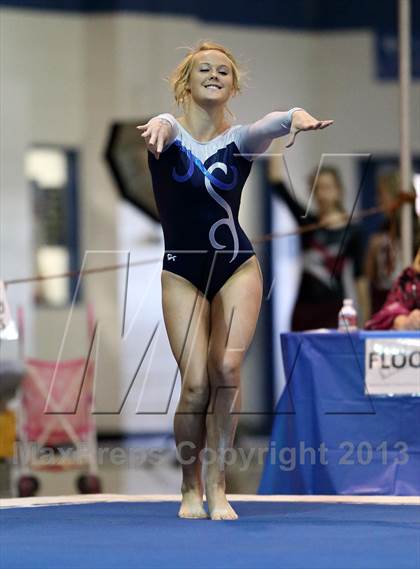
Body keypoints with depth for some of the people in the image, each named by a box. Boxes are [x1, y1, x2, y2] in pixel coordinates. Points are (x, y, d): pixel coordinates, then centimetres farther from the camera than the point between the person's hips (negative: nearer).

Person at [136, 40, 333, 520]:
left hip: (237, 268, 1)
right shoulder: (169, 134, 0)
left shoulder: (240, 139, 3)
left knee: (227, 368, -18)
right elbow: (164, 125, -26)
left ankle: (217, 485, -8)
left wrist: (297, 117, -45)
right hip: (182, 272, -1)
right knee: (195, 385, -9)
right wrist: (158, 128, -53)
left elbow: (272, 122, -20)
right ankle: (191, 488, 11)